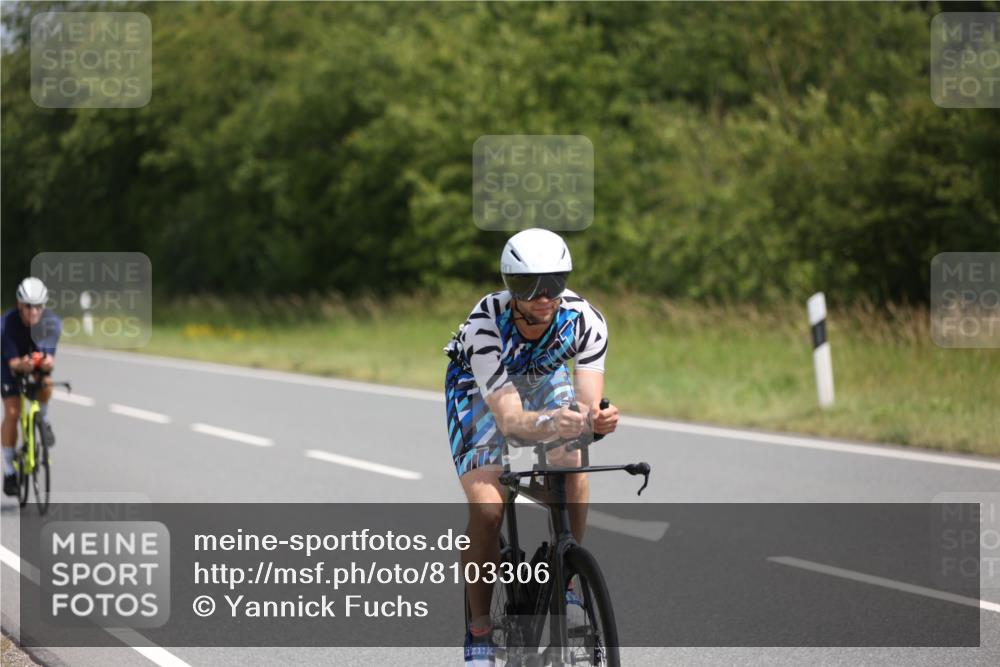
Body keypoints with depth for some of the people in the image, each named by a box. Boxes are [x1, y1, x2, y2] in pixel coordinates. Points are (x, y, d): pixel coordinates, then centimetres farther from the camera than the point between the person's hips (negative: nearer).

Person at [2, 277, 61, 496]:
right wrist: (22, 365, -61)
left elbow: (50, 354, -36)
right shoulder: (8, 323, -33)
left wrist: (48, 361, -60)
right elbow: (12, 361, -38)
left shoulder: (51, 322, -28)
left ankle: (43, 421, 1)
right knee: (12, 412, -13)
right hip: (12, 365, -2)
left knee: (47, 383, -31)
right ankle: (9, 470, -3)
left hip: (38, 364, 2)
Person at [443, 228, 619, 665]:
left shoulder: (585, 321, -31)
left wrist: (597, 420, -60)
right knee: (487, 507, -20)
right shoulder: (485, 326, -38)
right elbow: (509, 419, -43)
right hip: (480, 388, -3)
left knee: (573, 473, -26)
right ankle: (480, 628, -3)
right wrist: (549, 424, -65)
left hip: (543, 379, 3)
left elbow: (588, 404, -35)